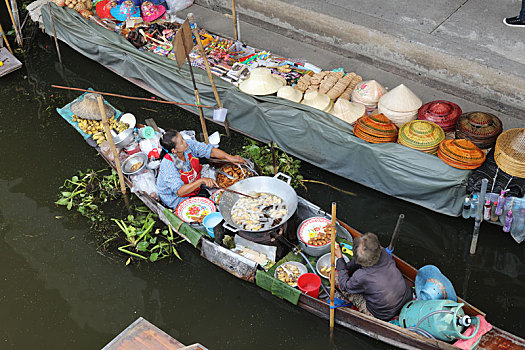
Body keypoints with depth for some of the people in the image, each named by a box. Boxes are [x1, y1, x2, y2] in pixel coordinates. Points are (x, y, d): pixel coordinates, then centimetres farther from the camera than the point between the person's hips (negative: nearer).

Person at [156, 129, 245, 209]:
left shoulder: (189, 145, -19)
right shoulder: (167, 165, -34)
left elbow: (210, 151, -9)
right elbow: (180, 191, -37)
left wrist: (230, 158, -23)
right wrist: (201, 181, -47)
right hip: (176, 198, -6)